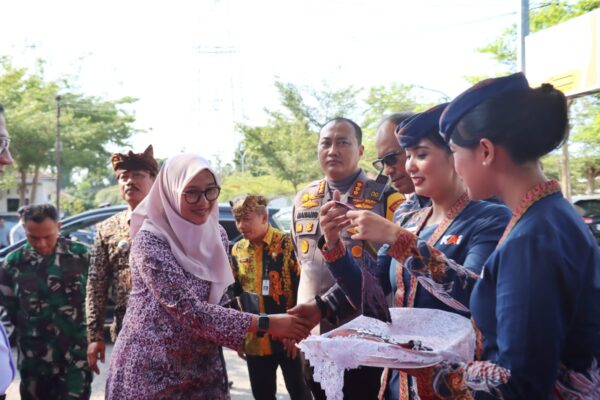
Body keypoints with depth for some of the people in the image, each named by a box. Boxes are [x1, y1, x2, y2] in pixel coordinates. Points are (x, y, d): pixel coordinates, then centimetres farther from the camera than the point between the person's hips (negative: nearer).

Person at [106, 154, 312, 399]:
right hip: (150, 367, -5)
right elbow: (188, 309, -24)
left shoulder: (217, 235, 1)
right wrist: (265, 324, -25)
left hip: (203, 365, 6)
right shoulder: (150, 241, -18)